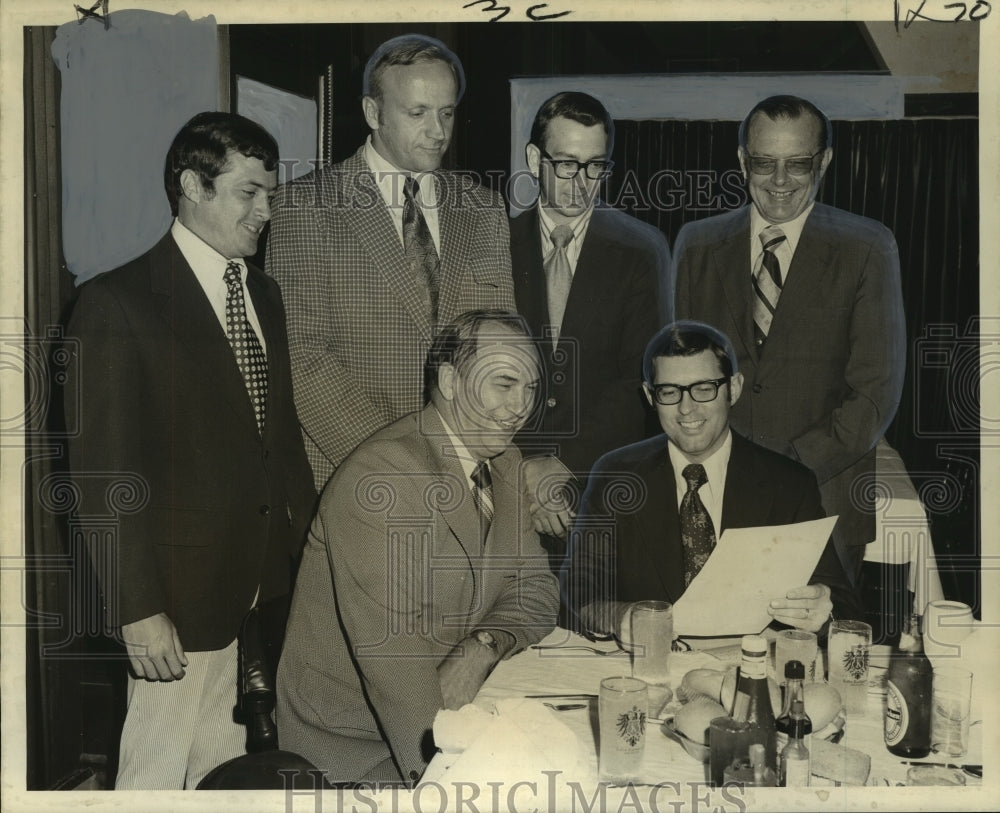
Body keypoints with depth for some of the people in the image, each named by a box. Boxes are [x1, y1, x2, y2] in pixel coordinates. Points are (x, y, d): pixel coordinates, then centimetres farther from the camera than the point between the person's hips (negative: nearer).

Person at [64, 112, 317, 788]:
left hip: (272, 588, 6)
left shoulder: (266, 294, 14)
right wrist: (138, 609, -15)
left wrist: (308, 543, 9)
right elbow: (102, 471, -12)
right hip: (184, 597, -6)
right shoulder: (117, 302, -9)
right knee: (159, 772, 5)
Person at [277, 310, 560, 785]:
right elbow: (391, 649, -26)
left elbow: (535, 586, 5)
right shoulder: (380, 477, -21)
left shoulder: (504, 463, 8)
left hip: (454, 709, 8)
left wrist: (483, 648, -16)